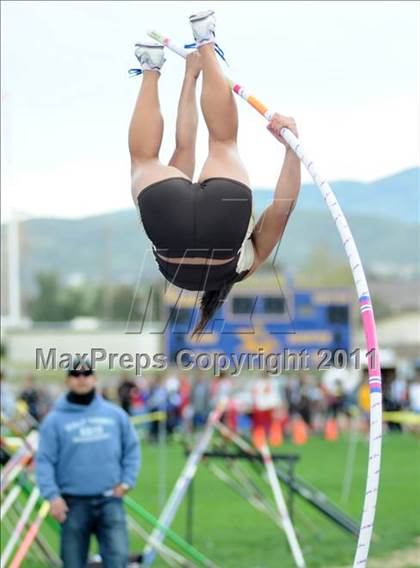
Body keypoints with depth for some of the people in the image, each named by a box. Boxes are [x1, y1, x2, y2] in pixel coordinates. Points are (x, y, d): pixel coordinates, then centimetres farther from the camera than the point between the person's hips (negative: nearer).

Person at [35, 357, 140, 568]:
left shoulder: (115, 414, 8)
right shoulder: (55, 420, 0)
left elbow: (131, 449, 15)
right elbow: (44, 461, -3)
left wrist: (126, 481, 3)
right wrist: (52, 495, -14)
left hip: (109, 501, 1)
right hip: (73, 504, -1)